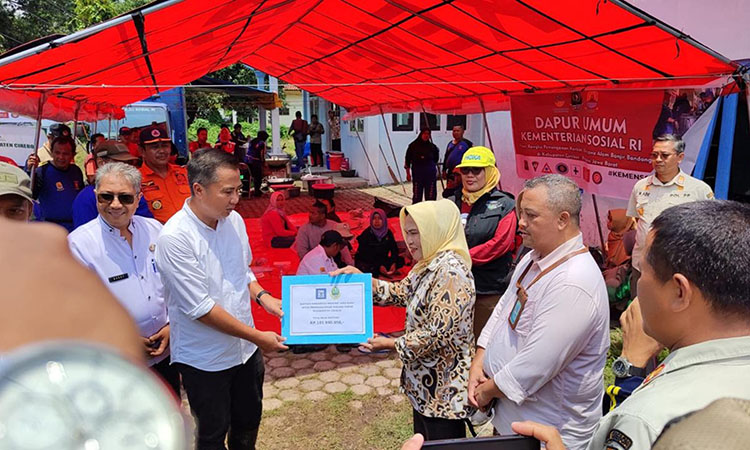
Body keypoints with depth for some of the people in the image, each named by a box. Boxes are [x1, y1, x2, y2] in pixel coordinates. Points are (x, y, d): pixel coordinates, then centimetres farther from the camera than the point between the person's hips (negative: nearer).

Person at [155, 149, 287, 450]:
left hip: (245, 347, 6)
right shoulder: (175, 238, -24)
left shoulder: (234, 220, -3)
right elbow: (201, 308, -23)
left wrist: (262, 296, -6)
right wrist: (258, 337, -19)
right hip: (205, 359, -6)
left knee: (248, 424, 23)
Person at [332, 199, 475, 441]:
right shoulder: (428, 265, 5)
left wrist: (390, 344, -16)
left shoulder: (451, 271, -25)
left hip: (444, 391, -9)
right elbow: (401, 293, 13)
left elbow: (438, 334, -27)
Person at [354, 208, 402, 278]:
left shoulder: (388, 233, -1)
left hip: (383, 261, 4)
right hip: (366, 261, -4)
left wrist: (394, 263, -23)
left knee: (400, 260, -16)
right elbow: (364, 254, -17)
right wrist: (379, 266, -27)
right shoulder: (366, 234, -13)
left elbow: (394, 249, -4)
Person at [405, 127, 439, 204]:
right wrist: (408, 173, 0)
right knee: (417, 195, 4)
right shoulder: (413, 145, -2)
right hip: (417, 173, -1)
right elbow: (408, 160, 1)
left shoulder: (432, 146, 1)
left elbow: (436, 158, 18)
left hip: (430, 174, 1)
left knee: (430, 195, 4)